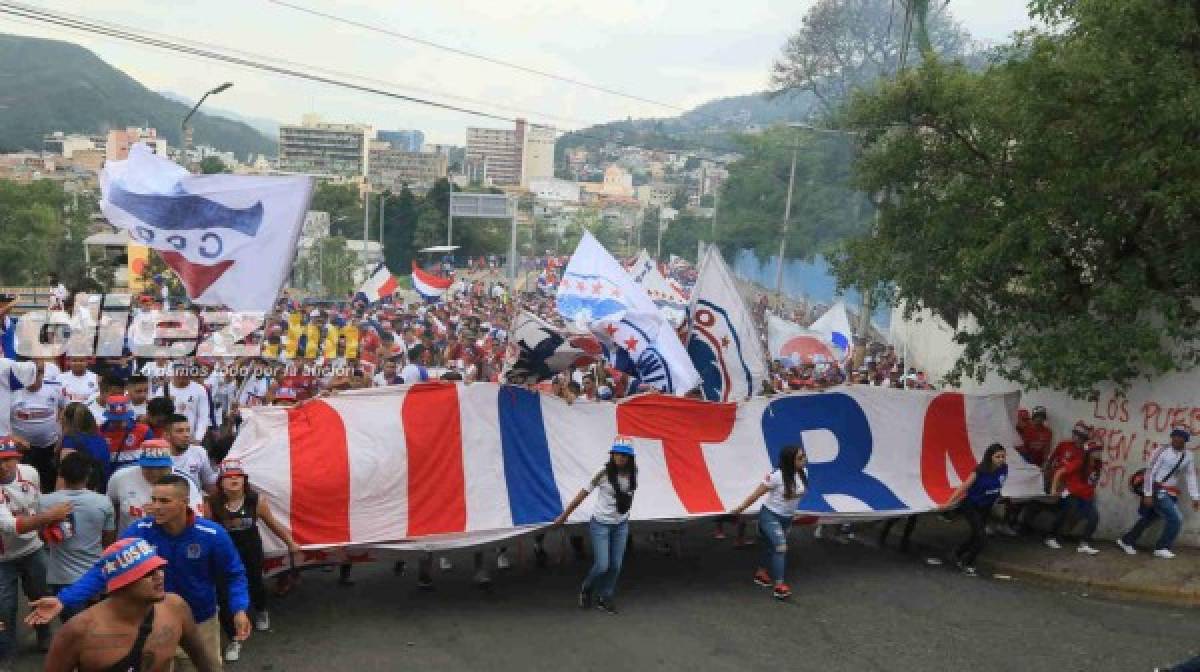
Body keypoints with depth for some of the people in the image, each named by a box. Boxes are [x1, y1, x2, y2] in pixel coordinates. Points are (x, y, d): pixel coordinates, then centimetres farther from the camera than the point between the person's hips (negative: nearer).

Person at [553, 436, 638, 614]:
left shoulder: (631, 474, -7)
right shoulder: (604, 474, -19)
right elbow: (583, 494, -13)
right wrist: (564, 516, -8)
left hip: (621, 525, 4)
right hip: (601, 524, -4)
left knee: (616, 566, 5)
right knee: (602, 566, -6)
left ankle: (604, 598, 24)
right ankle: (586, 590, 25)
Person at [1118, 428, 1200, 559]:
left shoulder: (1188, 456, 5)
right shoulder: (1163, 451, -14)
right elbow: (1150, 471, -14)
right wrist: (1147, 494, -17)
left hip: (1170, 492, 7)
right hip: (1157, 490, -7)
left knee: (1148, 518, 13)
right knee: (1175, 519, -11)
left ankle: (1126, 541, 26)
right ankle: (1162, 548, 6)